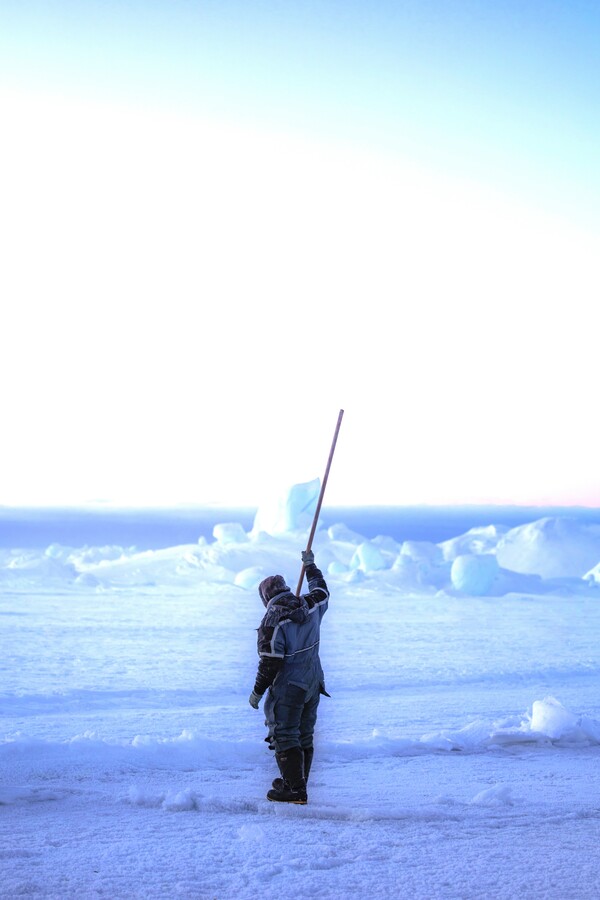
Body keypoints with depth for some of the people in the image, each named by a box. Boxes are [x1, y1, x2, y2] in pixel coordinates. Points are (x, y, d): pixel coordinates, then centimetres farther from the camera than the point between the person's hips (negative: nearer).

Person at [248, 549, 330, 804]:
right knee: (304, 736, 16)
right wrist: (310, 565, 39)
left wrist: (257, 692, -9)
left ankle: (295, 790, -4)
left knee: (285, 737, -2)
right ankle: (297, 781, 27)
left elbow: (270, 661, -20)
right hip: (313, 684, 8)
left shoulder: (273, 620, -19)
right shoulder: (310, 607, 0)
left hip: (288, 689, -8)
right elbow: (321, 590, 25)